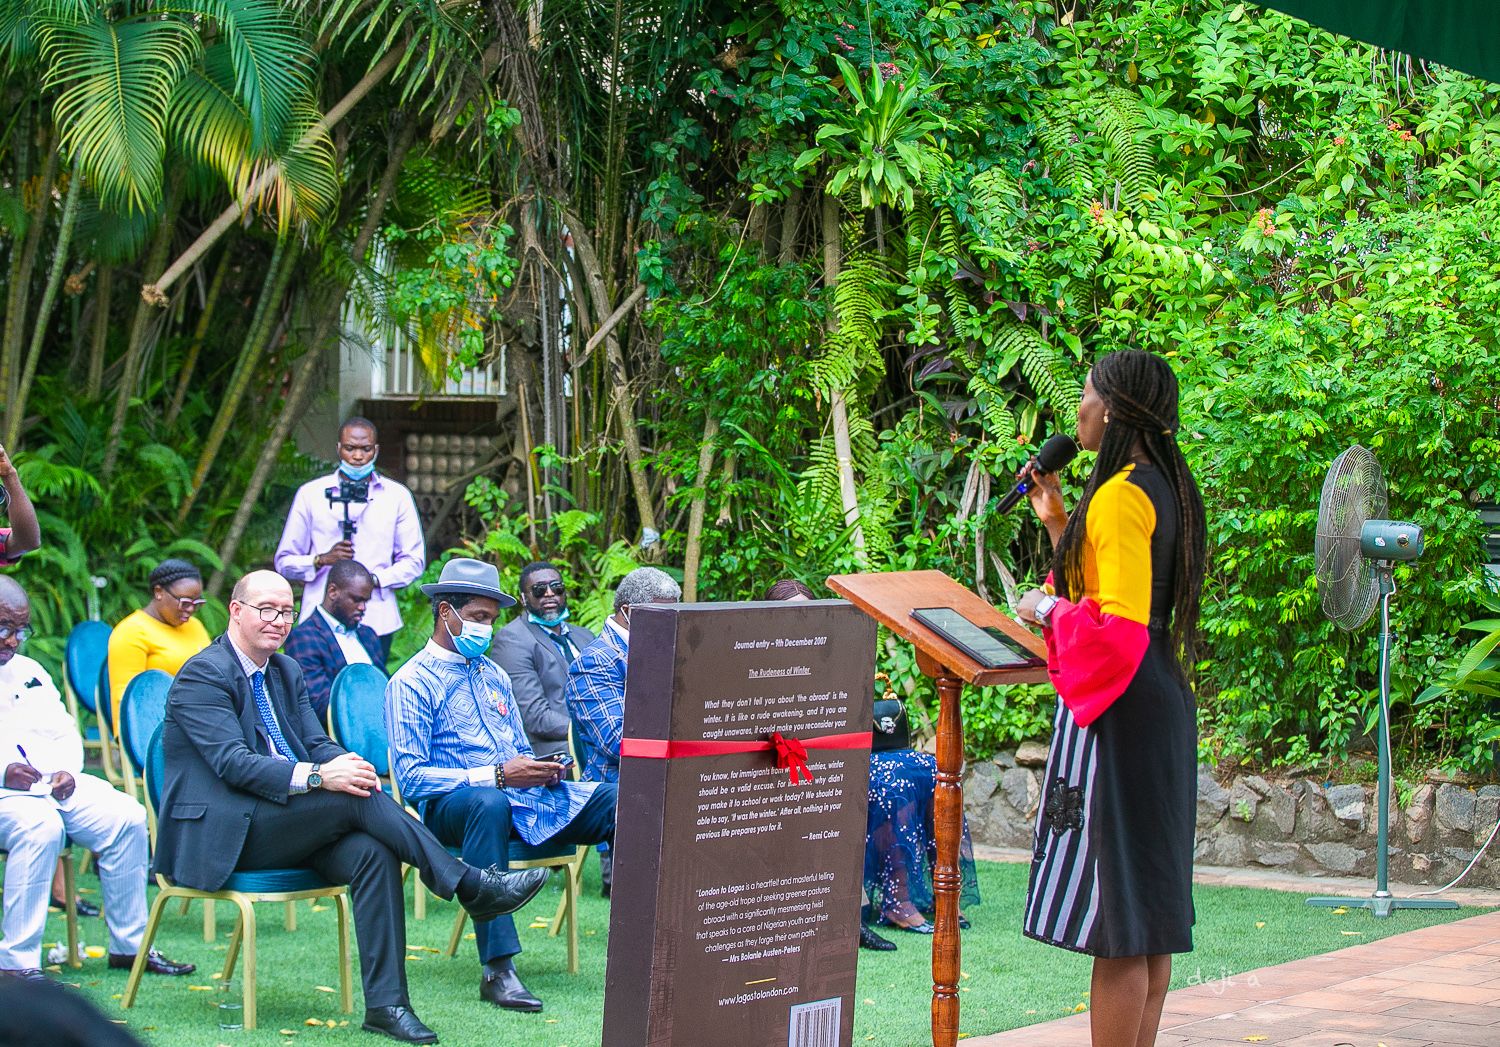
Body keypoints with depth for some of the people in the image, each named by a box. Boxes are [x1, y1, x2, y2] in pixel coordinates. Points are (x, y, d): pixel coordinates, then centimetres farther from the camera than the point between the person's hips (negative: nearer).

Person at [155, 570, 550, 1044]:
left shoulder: (286, 672, 18)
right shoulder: (203, 676, -8)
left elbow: (317, 743, 12)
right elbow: (232, 762, -20)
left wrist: (347, 762, -14)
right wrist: (318, 776, -32)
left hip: (284, 824, 7)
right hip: (219, 835, -7)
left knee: (372, 852, -23)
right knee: (354, 798, -26)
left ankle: (386, 1004, -27)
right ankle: (468, 885, -21)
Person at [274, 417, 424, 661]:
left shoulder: (397, 496, 11)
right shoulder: (310, 494, 10)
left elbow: (414, 561, 10)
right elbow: (284, 562, 10)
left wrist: (375, 579, -8)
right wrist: (322, 560, -10)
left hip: (376, 621, 1)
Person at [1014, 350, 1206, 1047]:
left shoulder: (1121, 495, -16)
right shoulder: (1165, 488, 14)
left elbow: (1120, 624, -24)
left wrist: (1048, 610, -9)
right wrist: (1056, 521, 21)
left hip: (1118, 706, -10)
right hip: (1163, 700, 10)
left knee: (1114, 919, -8)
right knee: (1148, 917, 12)